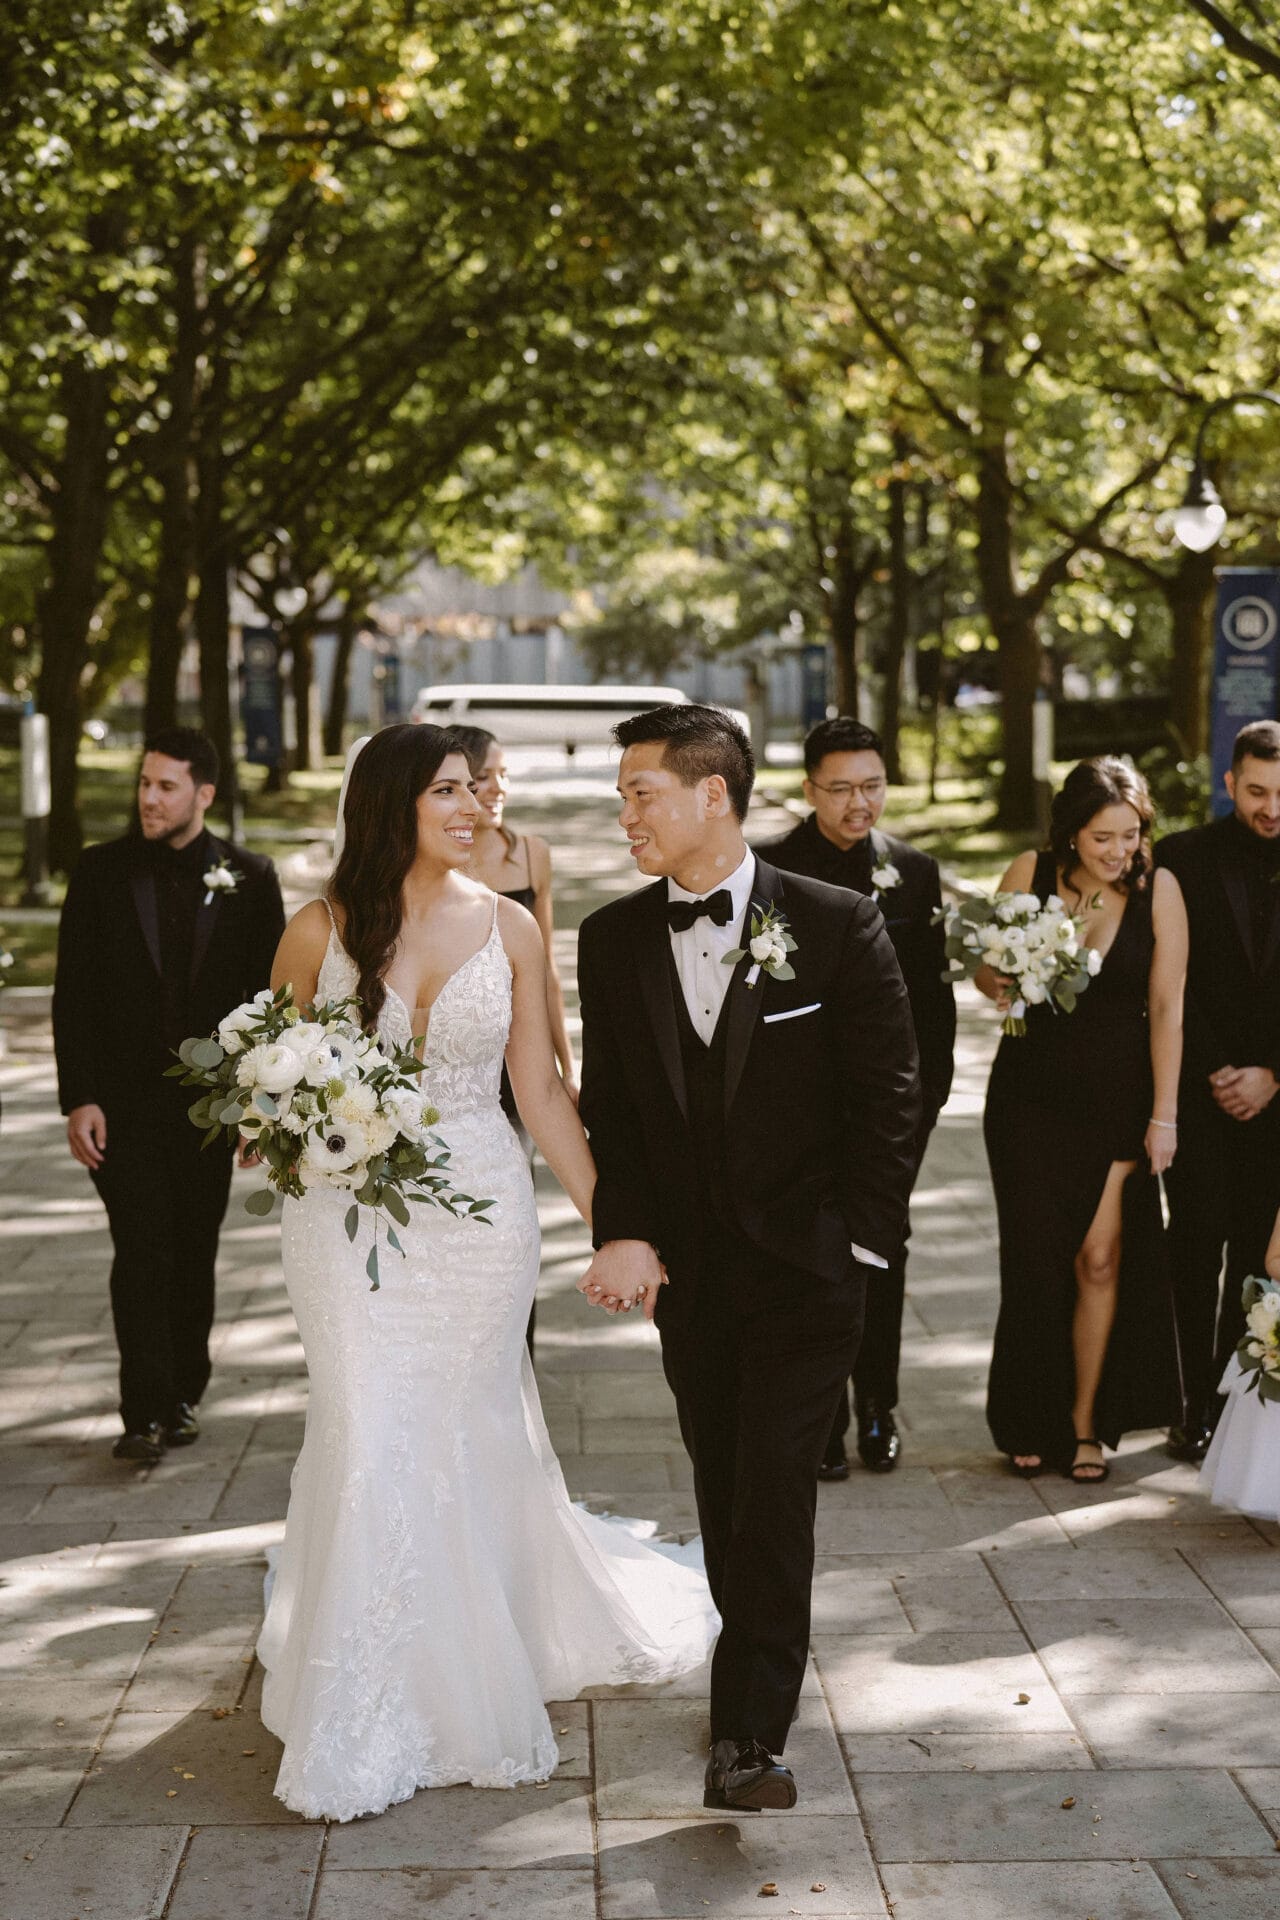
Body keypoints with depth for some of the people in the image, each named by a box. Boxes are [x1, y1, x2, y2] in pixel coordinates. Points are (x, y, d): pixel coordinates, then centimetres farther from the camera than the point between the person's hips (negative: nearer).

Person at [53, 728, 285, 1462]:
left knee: (194, 1256, 10)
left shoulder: (249, 878, 0)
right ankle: (146, 1414, -7)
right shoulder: (102, 872, 0)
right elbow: (74, 995, 0)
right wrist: (80, 1098, -8)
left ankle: (184, 1395, 25)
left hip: (209, 1100, 1)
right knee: (142, 1255, -8)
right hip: (125, 1100, -1)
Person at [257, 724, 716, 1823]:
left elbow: (542, 1088, 2)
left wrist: (609, 1220, -2)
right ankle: (362, 1732, 13)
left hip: (480, 1215, 1)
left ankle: (474, 1686, 32)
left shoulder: (507, 926, 0)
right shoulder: (319, 931, -2)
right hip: (351, 1214, -1)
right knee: (369, 1446, -3)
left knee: (471, 1442, 9)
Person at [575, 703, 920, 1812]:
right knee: (723, 1484, 11)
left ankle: (750, 1729, -7)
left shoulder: (837, 925, -6)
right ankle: (762, 1671, 28)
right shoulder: (614, 939, 4)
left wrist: (864, 1234, -8)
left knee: (773, 1482, -10)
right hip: (686, 1264, 4)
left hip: (805, 1262, -4)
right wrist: (625, 1234, -5)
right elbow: (607, 1102, 6)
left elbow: (889, 1091, -4)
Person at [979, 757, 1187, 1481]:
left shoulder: (1159, 889, -7)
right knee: (1036, 1259, 1)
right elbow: (988, 967, 6)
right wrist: (999, 983, -18)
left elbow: (1167, 1008, -5)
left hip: (1116, 1097, 0)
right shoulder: (1031, 873, -5)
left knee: (1100, 1257, -3)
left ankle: (1086, 1423, 13)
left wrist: (1164, 1115, -6)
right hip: (1031, 1093, 1)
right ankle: (1033, 1423, 18)